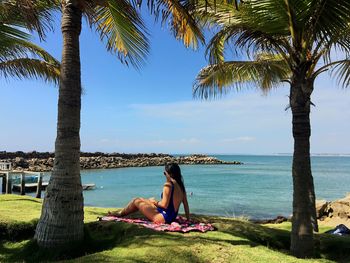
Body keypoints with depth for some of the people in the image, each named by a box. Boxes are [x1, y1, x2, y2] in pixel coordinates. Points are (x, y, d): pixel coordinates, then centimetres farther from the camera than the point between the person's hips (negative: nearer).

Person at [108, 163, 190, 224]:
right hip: (172, 217, 9)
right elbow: (186, 204, 6)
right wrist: (188, 218, 14)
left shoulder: (168, 185, -20)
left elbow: (164, 205, -22)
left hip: (164, 218, -9)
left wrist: (155, 202, -4)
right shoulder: (180, 185, 3)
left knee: (137, 201, 3)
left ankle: (120, 213, 29)